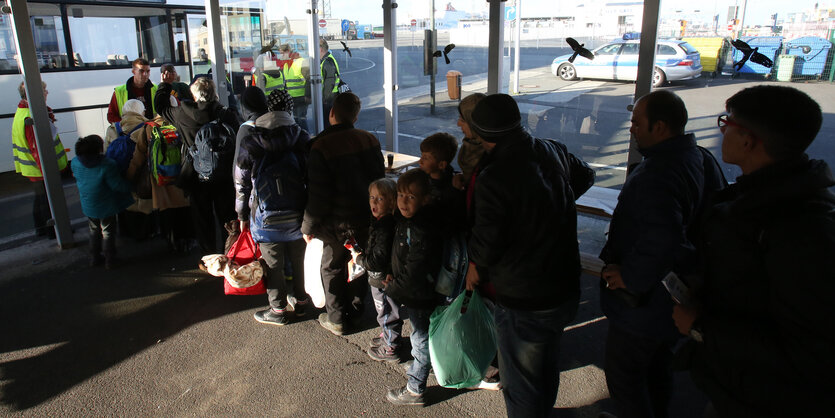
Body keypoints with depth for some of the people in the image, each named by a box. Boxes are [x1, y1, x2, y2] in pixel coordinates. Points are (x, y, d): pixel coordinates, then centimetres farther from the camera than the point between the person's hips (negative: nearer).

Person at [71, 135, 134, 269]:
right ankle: (109, 261, 20)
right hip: (106, 206, -5)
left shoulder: (75, 162, -10)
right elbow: (118, 185, -22)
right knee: (108, 232, 12)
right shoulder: (107, 165, -28)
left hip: (87, 206, 5)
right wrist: (129, 186, -4)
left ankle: (94, 258, 33)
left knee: (94, 231, 23)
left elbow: (77, 179, 7)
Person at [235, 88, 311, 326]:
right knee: (299, 260, 18)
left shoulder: (250, 144, -6)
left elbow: (241, 185, -1)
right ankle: (301, 302, 34)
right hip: (297, 216, 2)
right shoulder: (301, 140, -3)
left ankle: (278, 311, 23)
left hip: (267, 219, -2)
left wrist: (242, 216, 11)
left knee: (273, 265, 11)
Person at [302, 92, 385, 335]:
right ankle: (356, 309, 34)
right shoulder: (370, 140, -1)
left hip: (340, 221, -5)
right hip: (368, 216, 5)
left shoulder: (321, 146, -18)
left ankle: (336, 319, 21)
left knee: (333, 267, 12)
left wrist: (309, 226, -7)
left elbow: (318, 194, -18)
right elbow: (380, 177, 8)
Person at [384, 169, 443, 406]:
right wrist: (392, 275, 3)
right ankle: (421, 367, 50)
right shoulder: (405, 219, -2)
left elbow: (413, 275, -29)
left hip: (420, 297, -9)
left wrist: (392, 289, -14)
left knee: (421, 340, 8)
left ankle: (415, 390, 25)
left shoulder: (423, 233, -32)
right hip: (415, 293, 9)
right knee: (421, 336, 27)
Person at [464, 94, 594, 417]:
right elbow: (584, 177, 18)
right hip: (566, 289, 8)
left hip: (523, 302, -8)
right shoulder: (554, 152, -3)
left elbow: (487, 242, -22)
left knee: (520, 381, 13)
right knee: (547, 363, 29)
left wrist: (476, 266, -1)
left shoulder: (493, 178, -26)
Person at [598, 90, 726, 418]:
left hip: (644, 304, -9)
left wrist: (630, 276, -26)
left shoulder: (655, 176, -31)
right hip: (681, 298, 10)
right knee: (657, 368, 28)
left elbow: (662, 241, -44)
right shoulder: (704, 161, 0)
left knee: (623, 374, 10)